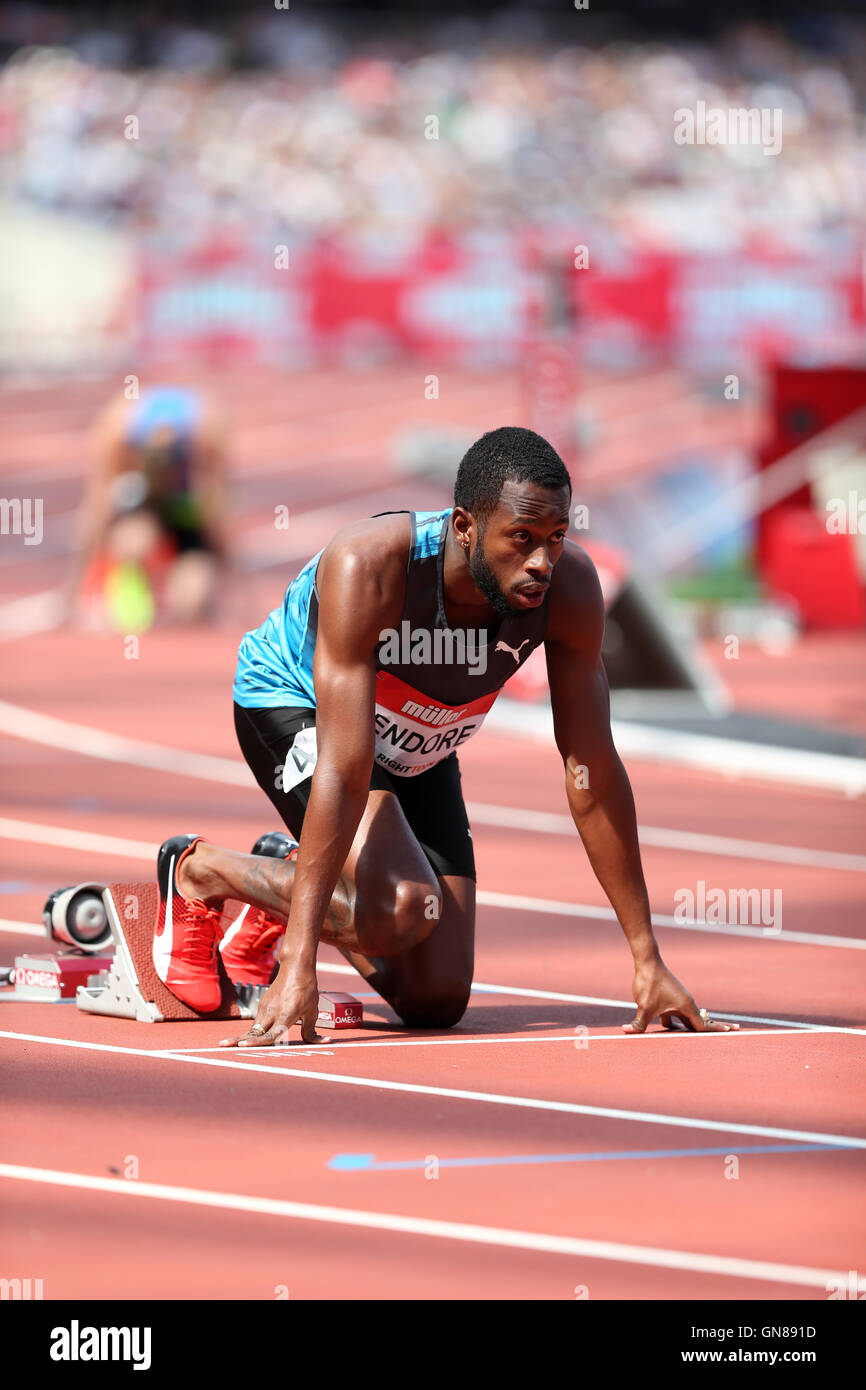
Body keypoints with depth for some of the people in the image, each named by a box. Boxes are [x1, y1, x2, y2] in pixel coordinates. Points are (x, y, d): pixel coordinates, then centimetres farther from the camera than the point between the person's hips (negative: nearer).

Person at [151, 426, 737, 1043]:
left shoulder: (569, 583, -28)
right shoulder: (369, 567, -40)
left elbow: (592, 771, -21)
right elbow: (344, 772, -43)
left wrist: (648, 958, -21)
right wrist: (298, 966, -45)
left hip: (416, 747, 5)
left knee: (438, 1001, 2)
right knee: (403, 909, -29)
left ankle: (287, 895, 30)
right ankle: (198, 869, -3)